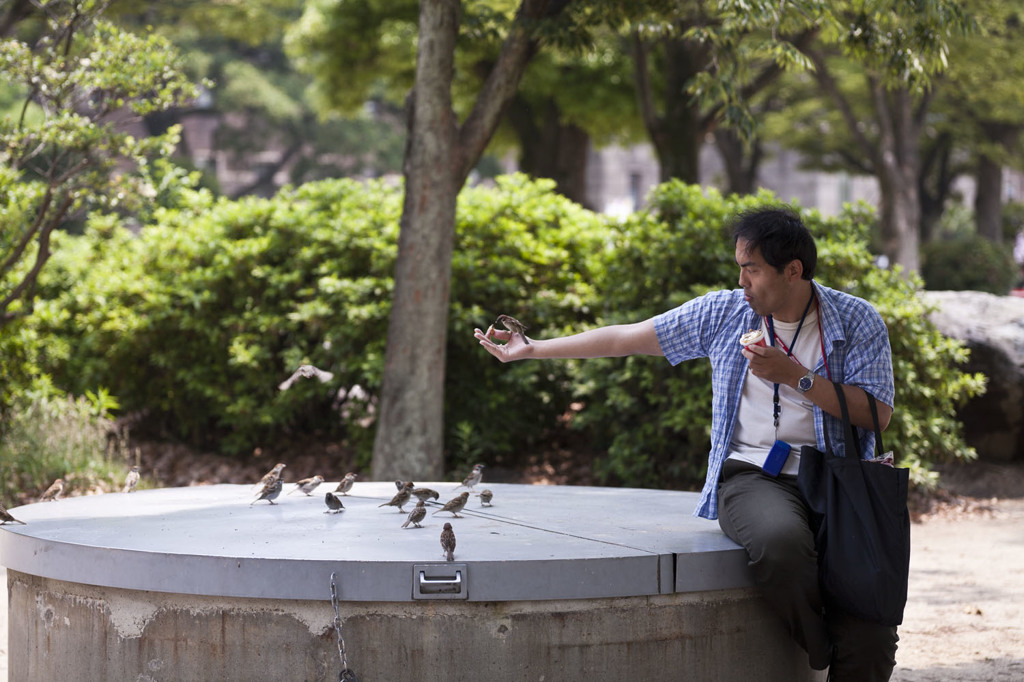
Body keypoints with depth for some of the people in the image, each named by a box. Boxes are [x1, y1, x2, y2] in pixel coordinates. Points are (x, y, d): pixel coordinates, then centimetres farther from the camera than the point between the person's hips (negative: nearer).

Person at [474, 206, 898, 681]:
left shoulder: (859, 321, 5)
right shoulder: (723, 313, 11)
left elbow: (878, 414, -3)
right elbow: (624, 339, 16)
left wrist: (795, 376, -10)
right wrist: (531, 349, 16)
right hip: (753, 476, 1)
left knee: (870, 641, -22)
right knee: (779, 539, -39)